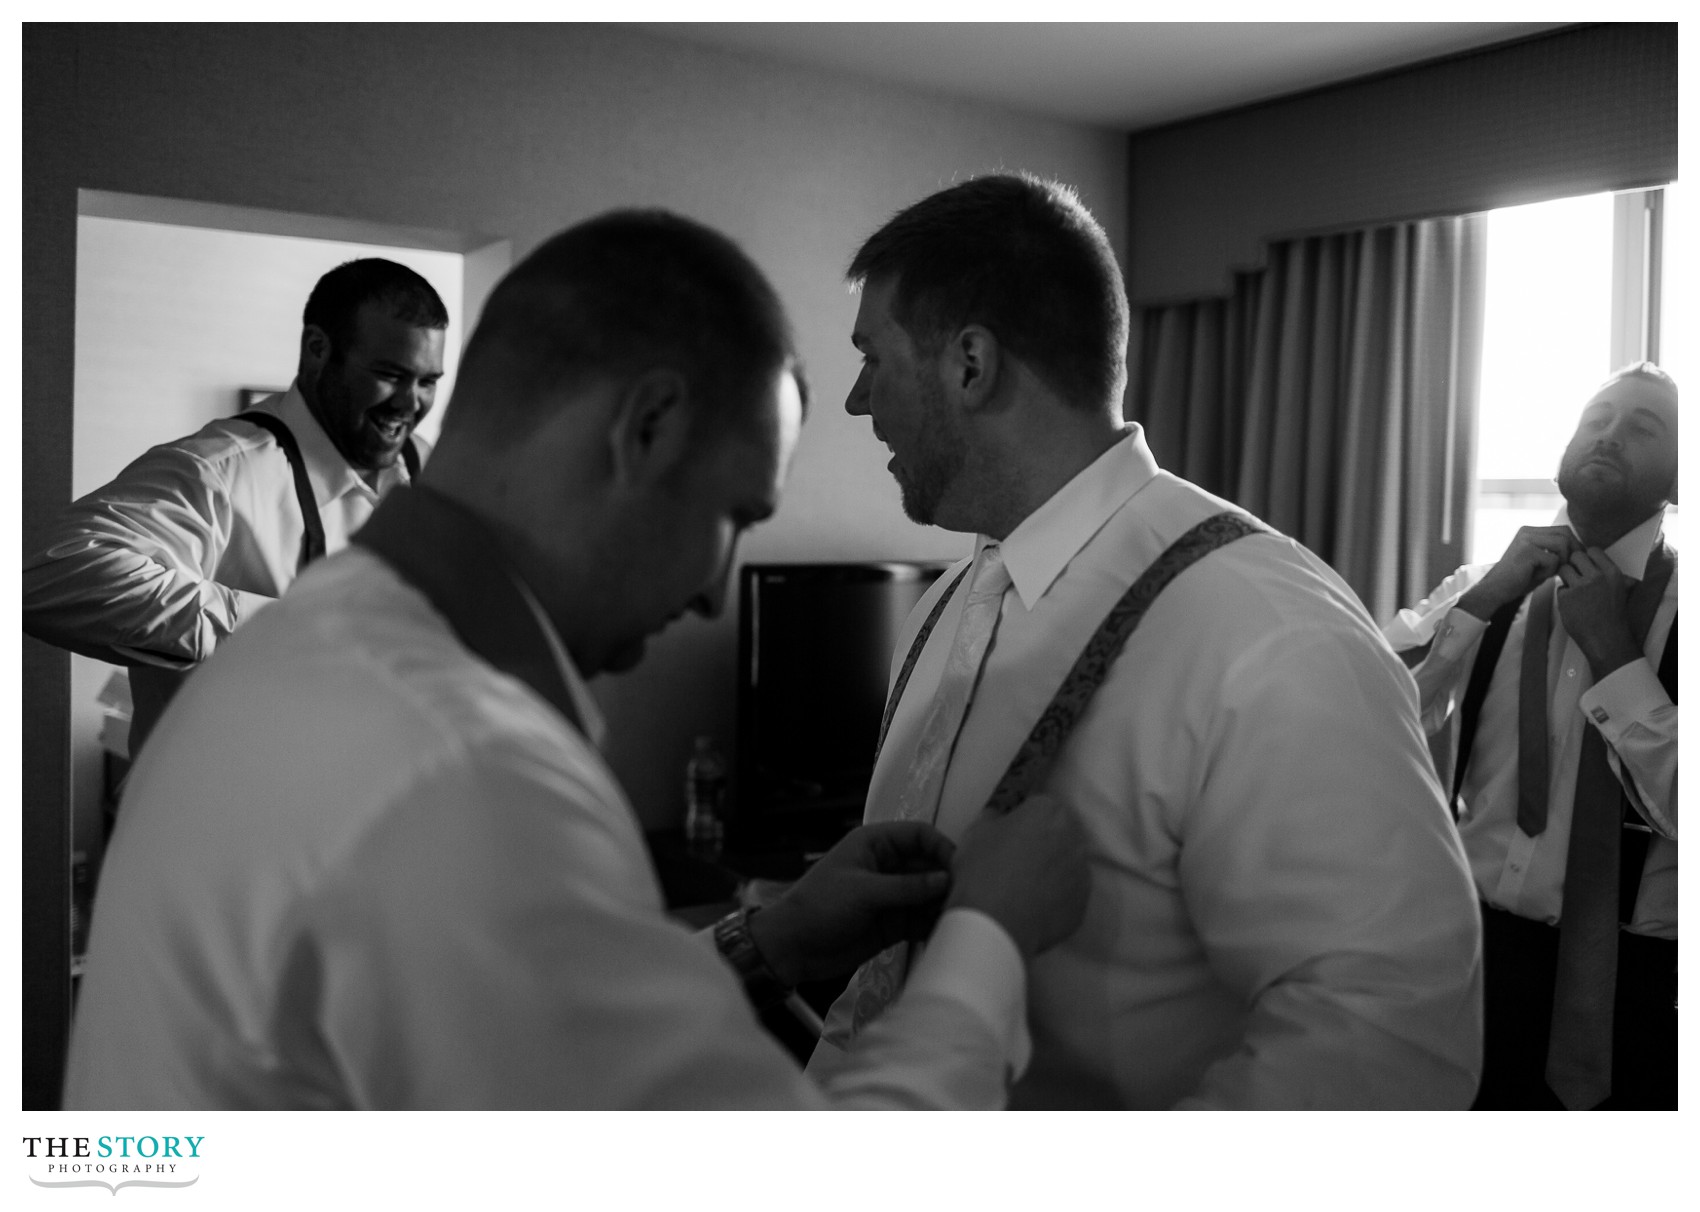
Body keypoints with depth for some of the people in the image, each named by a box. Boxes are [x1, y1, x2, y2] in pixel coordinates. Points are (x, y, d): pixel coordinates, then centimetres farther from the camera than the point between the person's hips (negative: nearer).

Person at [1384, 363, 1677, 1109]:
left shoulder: (1675, 613, -6)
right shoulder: (1484, 589, 2)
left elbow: (1677, 806, -17)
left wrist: (1614, 652, -18)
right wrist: (1481, 602, -14)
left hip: (1631, 976, -2)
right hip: (1475, 946, 2)